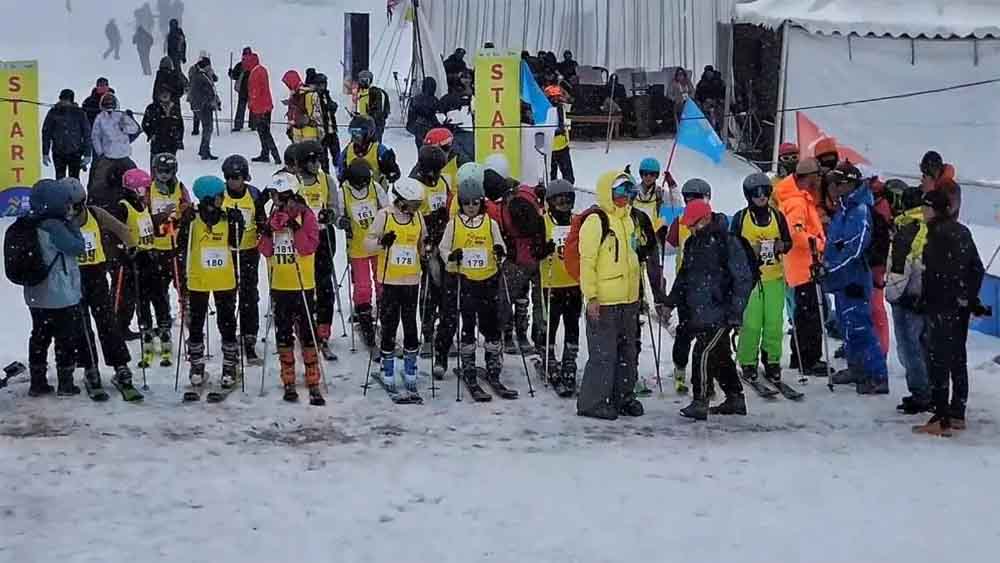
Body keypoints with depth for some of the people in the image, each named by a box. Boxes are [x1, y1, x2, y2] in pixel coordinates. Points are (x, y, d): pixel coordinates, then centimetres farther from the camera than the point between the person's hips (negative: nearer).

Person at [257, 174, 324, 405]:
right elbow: (265, 250, 4)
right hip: (279, 285, 5)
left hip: (303, 284, -5)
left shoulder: (306, 215, -5)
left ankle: (313, 384, -2)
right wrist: (268, 232, -12)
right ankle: (288, 382, 16)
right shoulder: (273, 217, 8)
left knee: (306, 333, -5)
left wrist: (296, 228, -24)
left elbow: (309, 246, -15)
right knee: (283, 334, 8)